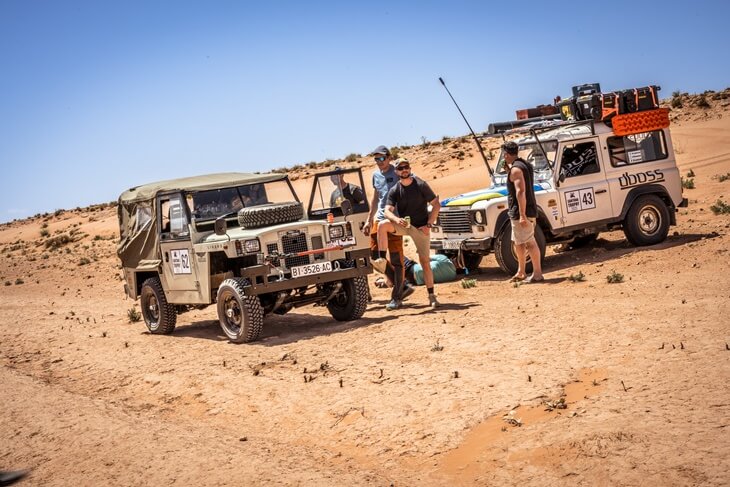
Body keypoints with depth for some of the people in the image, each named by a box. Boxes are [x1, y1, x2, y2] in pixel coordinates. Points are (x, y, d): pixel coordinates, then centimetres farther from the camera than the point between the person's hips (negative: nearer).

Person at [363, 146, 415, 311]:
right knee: (375, 255, 4)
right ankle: (403, 287, 15)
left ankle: (396, 297, 3)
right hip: (379, 219, 7)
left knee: (396, 259, -3)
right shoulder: (376, 175, 13)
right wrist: (369, 220, 19)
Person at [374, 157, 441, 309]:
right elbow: (387, 211, -12)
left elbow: (436, 205, -6)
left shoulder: (421, 185, -9)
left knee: (425, 262, -4)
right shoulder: (394, 191, -2)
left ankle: (431, 295, 3)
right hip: (403, 225, 2)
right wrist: (396, 219, -34)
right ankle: (381, 259, -21)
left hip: (421, 227, -2)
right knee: (382, 226, -25)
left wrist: (429, 225, -14)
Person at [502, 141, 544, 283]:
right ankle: (521, 273, 25)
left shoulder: (516, 169, -17)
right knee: (518, 243, 17)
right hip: (519, 213, 10)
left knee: (529, 243, -7)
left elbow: (521, 192, -25)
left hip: (521, 212, -10)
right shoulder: (524, 165, 14)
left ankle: (537, 274, -5)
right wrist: (509, 168, 18)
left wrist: (522, 215, -28)